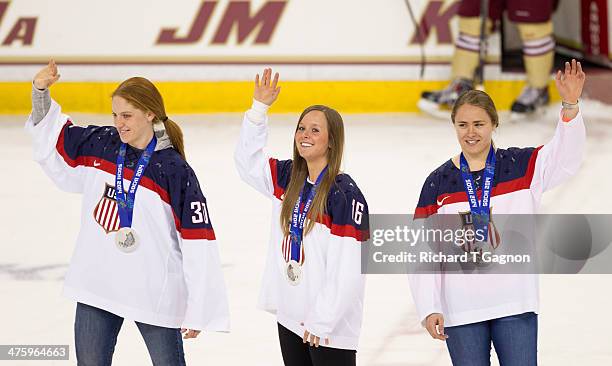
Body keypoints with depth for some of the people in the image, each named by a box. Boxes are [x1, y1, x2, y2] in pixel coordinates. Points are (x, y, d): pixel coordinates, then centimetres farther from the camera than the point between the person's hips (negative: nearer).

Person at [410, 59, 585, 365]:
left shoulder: (522, 166, 3)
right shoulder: (438, 183, 4)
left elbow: (566, 156, -14)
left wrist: (570, 105, -30)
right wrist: (429, 308, -7)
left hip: (516, 305, -1)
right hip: (460, 311, 1)